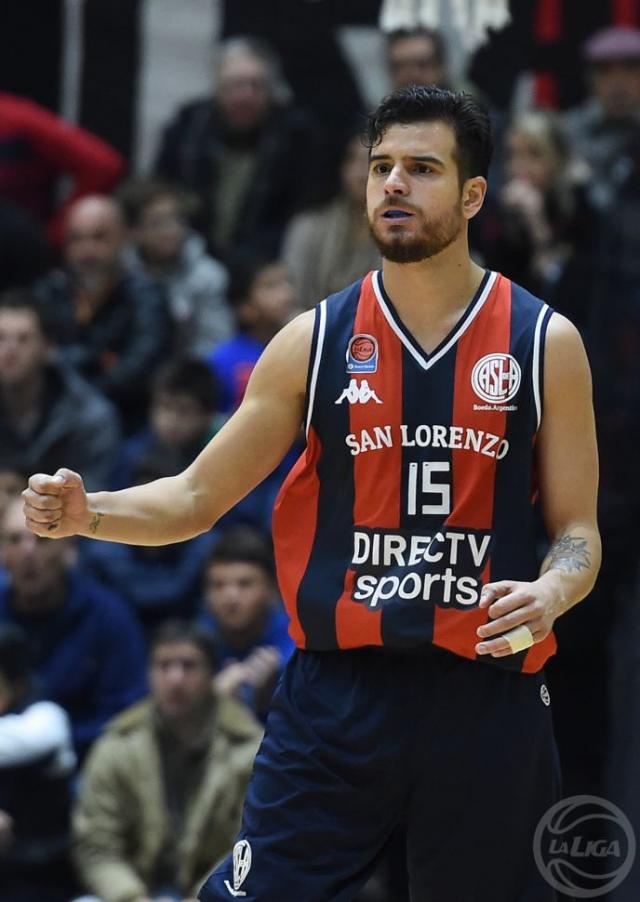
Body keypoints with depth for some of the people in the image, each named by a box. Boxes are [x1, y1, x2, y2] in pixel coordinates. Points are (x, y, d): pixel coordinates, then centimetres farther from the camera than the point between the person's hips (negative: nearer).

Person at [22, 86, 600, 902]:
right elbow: (195, 499, 8)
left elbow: (577, 532, 7)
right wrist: (87, 512, -10)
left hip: (487, 695, 0)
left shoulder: (545, 343, 3)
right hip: (337, 691, 0)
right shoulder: (316, 341, 5)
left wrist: (551, 591, -15)